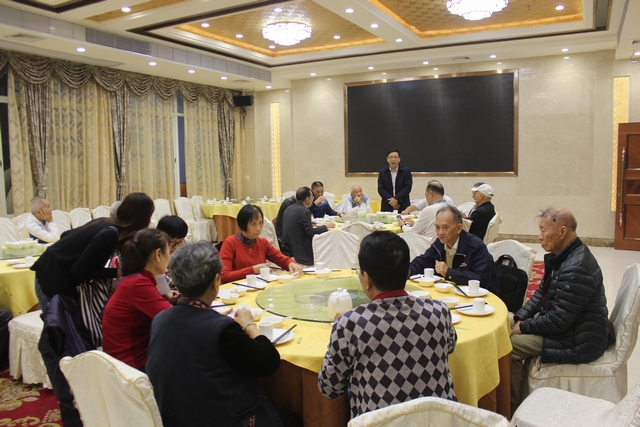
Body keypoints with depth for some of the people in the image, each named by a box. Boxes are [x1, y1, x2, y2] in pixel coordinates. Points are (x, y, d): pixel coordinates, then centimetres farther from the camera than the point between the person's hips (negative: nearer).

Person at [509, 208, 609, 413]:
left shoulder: (576, 269, -29)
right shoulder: (562, 256, 4)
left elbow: (558, 320, -26)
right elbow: (541, 293, 11)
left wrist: (524, 327, -14)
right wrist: (519, 318, -1)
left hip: (577, 341, -10)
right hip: (566, 324, 10)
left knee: (510, 344, -17)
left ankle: (512, 407, 4)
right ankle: (521, 395, 19)